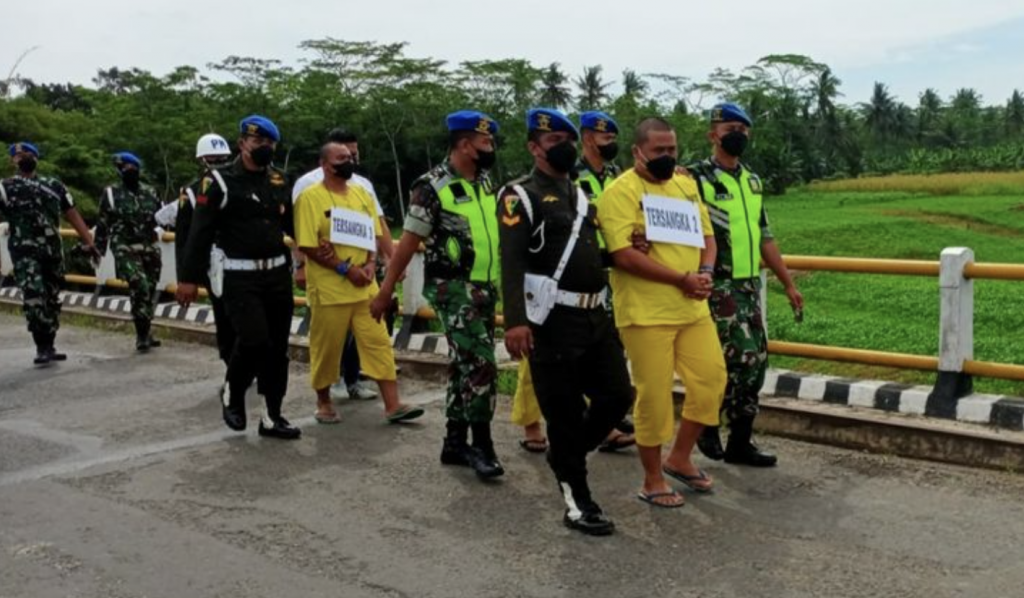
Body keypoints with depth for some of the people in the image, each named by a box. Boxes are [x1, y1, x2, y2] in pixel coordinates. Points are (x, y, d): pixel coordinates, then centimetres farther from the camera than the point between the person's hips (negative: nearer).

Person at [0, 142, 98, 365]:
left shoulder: (53, 185, 17)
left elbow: (73, 215, 15)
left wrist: (88, 242, 7)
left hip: (53, 251, 4)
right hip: (25, 251, -4)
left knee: (52, 300, 9)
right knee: (33, 296, -19)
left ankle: (48, 347, 21)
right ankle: (42, 348, -12)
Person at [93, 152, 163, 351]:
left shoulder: (149, 193, 10)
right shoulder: (111, 194, 2)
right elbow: (102, 224, 5)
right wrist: (98, 249, 6)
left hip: (150, 249, 4)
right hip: (125, 250, -4)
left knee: (150, 291, 9)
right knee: (140, 288, -21)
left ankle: (146, 333, 26)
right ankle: (142, 336, -12)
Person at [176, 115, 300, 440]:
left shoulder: (279, 182, 11)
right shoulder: (220, 181, -6)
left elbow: (293, 225, 20)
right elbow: (200, 232, -8)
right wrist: (190, 278, -11)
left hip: (278, 274, 6)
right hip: (240, 277, -6)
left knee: (277, 347, 6)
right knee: (254, 340, -16)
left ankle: (272, 416, 16)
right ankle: (234, 396, 11)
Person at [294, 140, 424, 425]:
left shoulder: (361, 194, 11)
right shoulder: (310, 197, -8)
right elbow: (308, 246, -13)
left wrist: (370, 264, -5)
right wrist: (345, 269, -18)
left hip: (365, 286, 5)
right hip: (329, 289, -5)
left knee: (379, 343, 1)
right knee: (326, 348, 6)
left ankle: (392, 405, 3)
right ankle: (323, 402, 25)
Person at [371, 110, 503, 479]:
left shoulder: (485, 183, 11)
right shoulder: (432, 187, -11)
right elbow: (409, 243, -10)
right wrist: (385, 292, -9)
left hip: (485, 288, 8)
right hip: (453, 289, -7)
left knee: (464, 367, 12)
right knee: (481, 365, -12)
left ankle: (455, 442, 21)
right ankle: (482, 445, -2)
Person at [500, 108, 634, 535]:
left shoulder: (583, 195, 20)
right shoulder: (521, 196, -5)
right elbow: (512, 262, -15)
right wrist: (515, 320, -25)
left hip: (596, 316, 8)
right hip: (553, 321, -8)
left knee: (618, 396, 9)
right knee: (564, 412, 0)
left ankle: (565, 457, 32)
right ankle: (577, 503, 11)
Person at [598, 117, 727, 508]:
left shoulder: (686, 186, 13)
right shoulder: (621, 192, -10)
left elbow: (706, 235, 17)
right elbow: (624, 256, -19)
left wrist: (706, 271, -5)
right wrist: (682, 279, -18)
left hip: (693, 309, 7)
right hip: (646, 313, -7)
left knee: (711, 378, 9)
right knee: (654, 394, 0)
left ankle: (680, 458, 28)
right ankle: (652, 481, 16)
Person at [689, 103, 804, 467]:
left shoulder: (752, 182, 15)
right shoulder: (697, 179, -7)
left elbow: (765, 238, 19)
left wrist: (789, 284, 18)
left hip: (750, 286, 7)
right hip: (719, 288, -7)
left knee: (756, 360, 7)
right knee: (742, 357, -13)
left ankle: (740, 442, 17)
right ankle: (708, 420, 10)